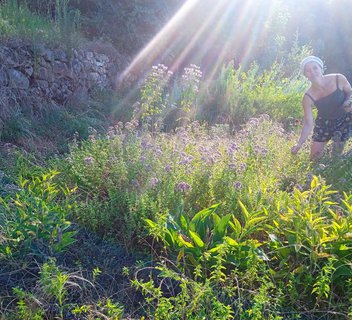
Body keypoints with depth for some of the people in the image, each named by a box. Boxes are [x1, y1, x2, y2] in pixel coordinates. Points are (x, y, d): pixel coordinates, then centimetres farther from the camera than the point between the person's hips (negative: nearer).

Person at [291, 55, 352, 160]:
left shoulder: (339, 79, -24)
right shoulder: (308, 97, -23)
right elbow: (308, 124, -17)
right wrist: (299, 144, -28)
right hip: (324, 123, 1)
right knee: (315, 158, 6)